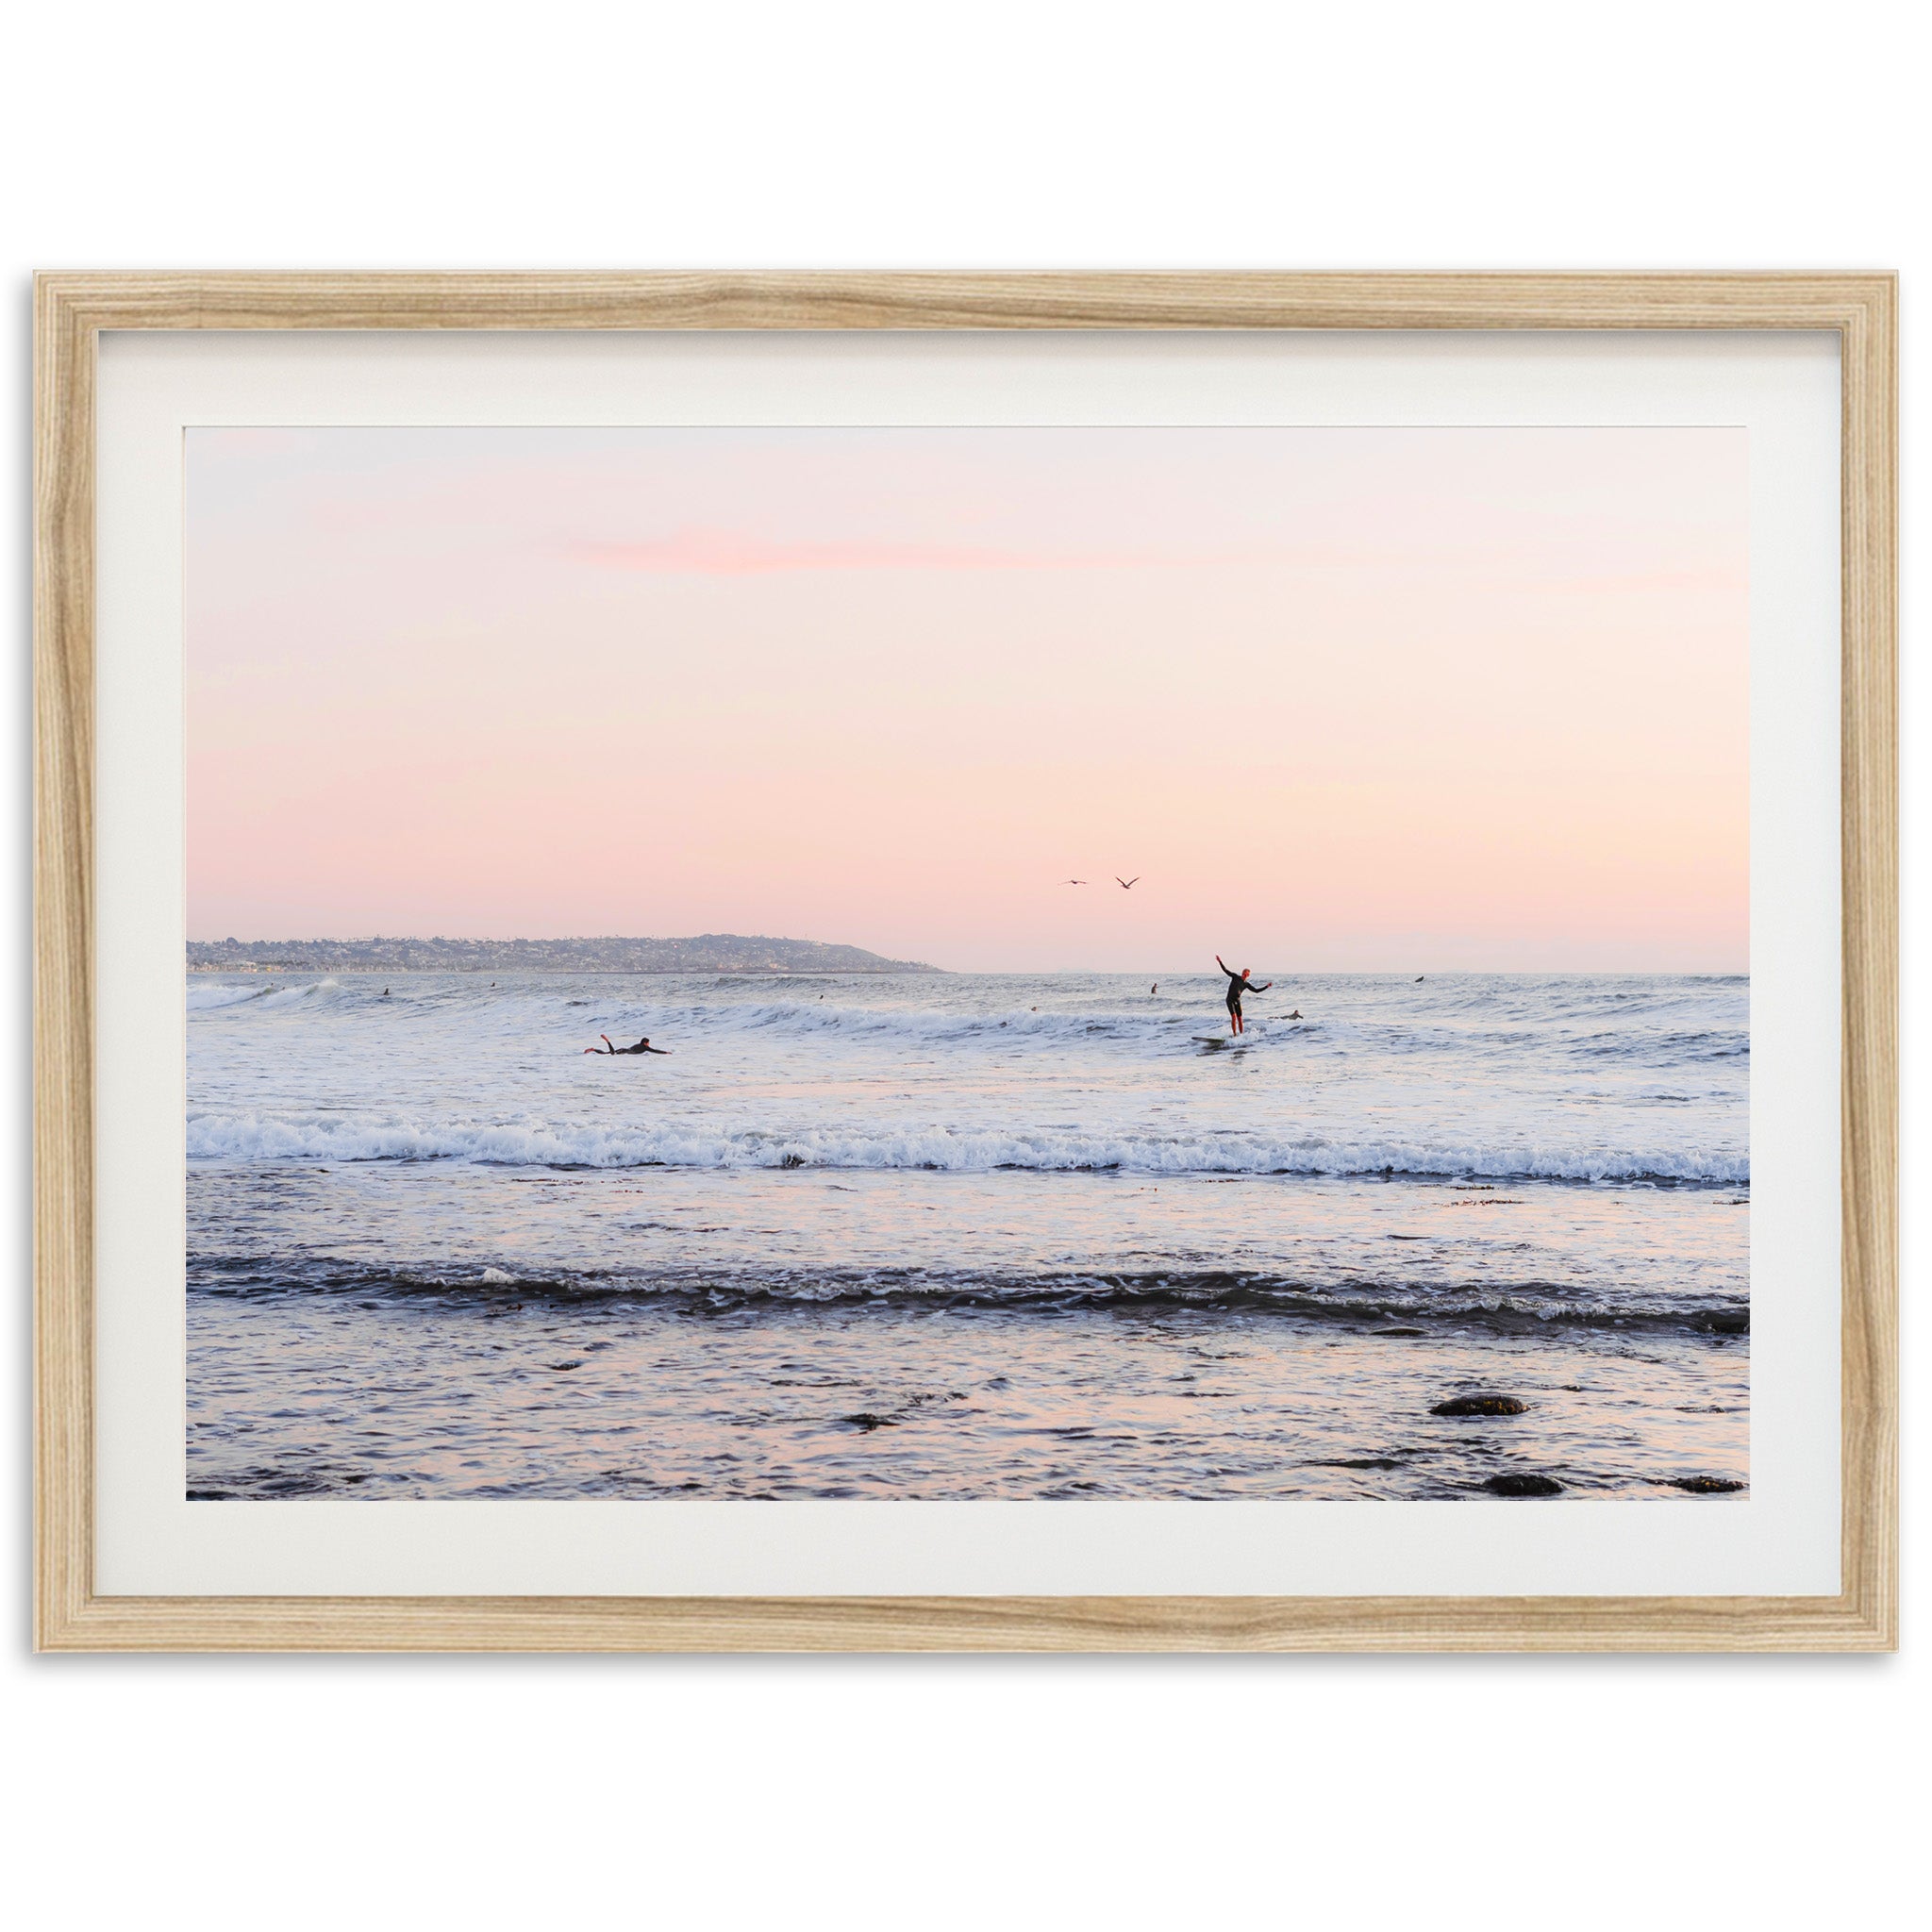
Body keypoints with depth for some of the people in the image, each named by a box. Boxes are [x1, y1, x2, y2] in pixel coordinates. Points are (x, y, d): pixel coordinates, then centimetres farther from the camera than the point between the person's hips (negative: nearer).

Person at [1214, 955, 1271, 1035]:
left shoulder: (1246, 984, 10)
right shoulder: (1235, 977, 2)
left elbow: (1256, 990, 13)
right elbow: (1226, 970, -1)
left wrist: (1267, 986, 9)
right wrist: (1220, 962, -10)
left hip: (1237, 1001, 4)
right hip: (1230, 1000, -4)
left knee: (1239, 1019, 3)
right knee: (1234, 1017, -16)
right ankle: (1234, 1034, -14)